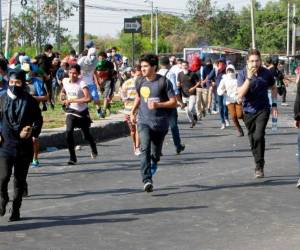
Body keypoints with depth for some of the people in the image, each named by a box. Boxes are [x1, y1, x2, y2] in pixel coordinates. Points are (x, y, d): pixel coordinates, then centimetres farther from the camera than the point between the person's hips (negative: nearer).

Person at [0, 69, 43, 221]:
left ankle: (16, 209, 21)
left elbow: (38, 120, 6)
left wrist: (32, 131, -12)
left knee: (20, 180, 7)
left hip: (24, 147, 0)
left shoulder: (30, 101, 0)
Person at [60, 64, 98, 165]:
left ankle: (94, 149, 48)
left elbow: (88, 98, -36)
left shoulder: (82, 83, -22)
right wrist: (63, 97, 1)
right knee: (69, 132, -19)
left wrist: (72, 100, -33)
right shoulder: (65, 81, -5)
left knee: (87, 135, 14)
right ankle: (72, 158, -10)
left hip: (82, 112, -3)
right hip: (71, 111, 3)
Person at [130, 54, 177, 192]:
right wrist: (133, 112, 15)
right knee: (145, 149, -20)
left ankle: (153, 165, 49)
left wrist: (158, 105, -22)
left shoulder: (164, 82, -9)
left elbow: (174, 102, -8)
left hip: (160, 122, -1)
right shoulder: (140, 82, 4)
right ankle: (147, 180, -27)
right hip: (144, 121, 2)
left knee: (156, 152, 12)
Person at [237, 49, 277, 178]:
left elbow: (273, 88, 15)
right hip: (248, 110, 1)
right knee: (252, 139, 9)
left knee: (259, 136, -18)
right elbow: (240, 94, -21)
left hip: (263, 109, -1)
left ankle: (259, 167, -11)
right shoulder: (242, 74, -9)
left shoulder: (266, 73, -5)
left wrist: (274, 104, 8)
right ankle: (258, 164, 25)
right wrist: (249, 78, -28)